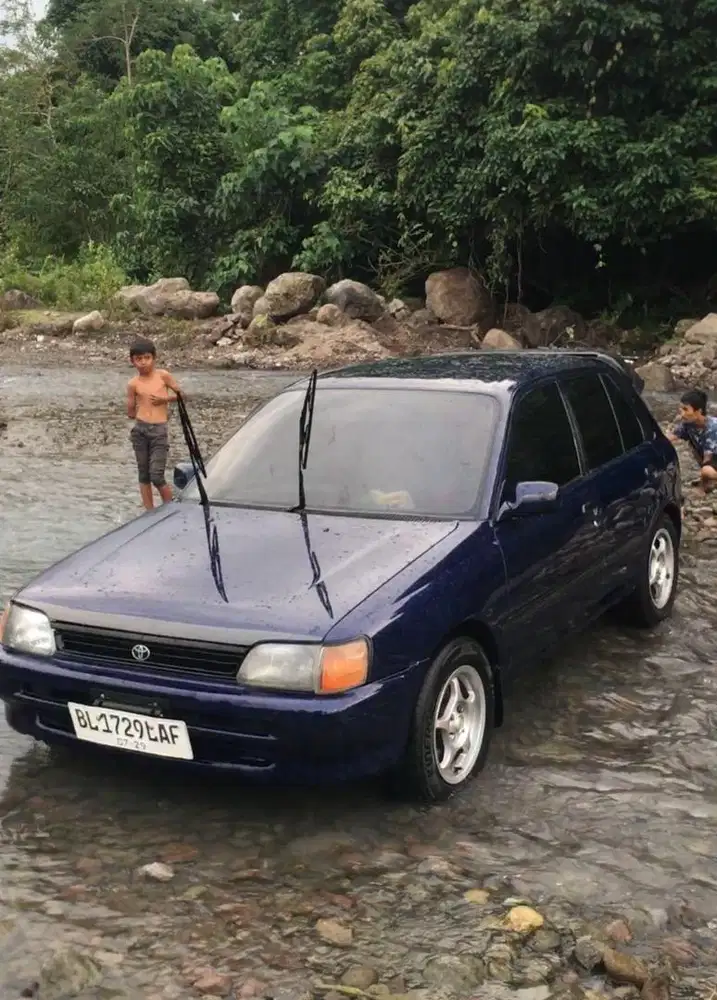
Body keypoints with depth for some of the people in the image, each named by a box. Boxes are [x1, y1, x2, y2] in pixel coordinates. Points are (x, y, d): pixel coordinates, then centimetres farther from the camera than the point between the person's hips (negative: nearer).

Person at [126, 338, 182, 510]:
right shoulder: (133, 384, 1)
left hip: (160, 431, -2)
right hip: (140, 430, 2)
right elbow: (131, 413, 8)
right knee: (144, 475, 7)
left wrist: (164, 399, -4)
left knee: (156, 476, -7)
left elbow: (180, 394, 10)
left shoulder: (163, 375, 0)